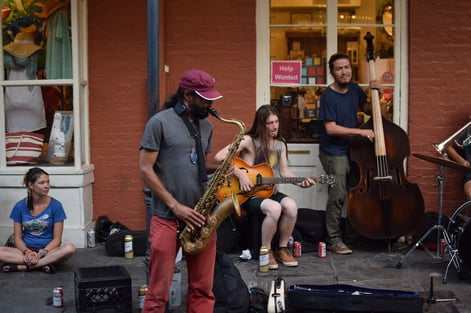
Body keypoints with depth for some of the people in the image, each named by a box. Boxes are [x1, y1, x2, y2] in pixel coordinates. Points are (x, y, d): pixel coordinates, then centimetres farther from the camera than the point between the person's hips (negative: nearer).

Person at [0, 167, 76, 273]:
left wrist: (41, 253, -23)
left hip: (49, 249, -1)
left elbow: (57, 239, -6)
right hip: (27, 249, 1)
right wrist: (27, 252, -20)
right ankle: (42, 265, -26)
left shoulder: (55, 205, -6)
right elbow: (17, 238, 0)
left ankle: (23, 267, -27)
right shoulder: (20, 206, -1)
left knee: (70, 248, -34)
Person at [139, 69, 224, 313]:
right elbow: (145, 169, -10)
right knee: (158, 292, 2)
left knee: (203, 289, 10)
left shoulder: (206, 125, 11)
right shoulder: (159, 122, -8)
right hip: (167, 217, -5)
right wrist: (175, 206, -14)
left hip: (200, 217, 6)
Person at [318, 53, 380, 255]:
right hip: (333, 153, -8)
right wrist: (361, 131, -25)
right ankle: (334, 240, -2)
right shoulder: (328, 96, -16)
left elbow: (367, 109, 21)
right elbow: (330, 128, -23)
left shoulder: (355, 89, 5)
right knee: (338, 195, -13)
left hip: (351, 149, 8)